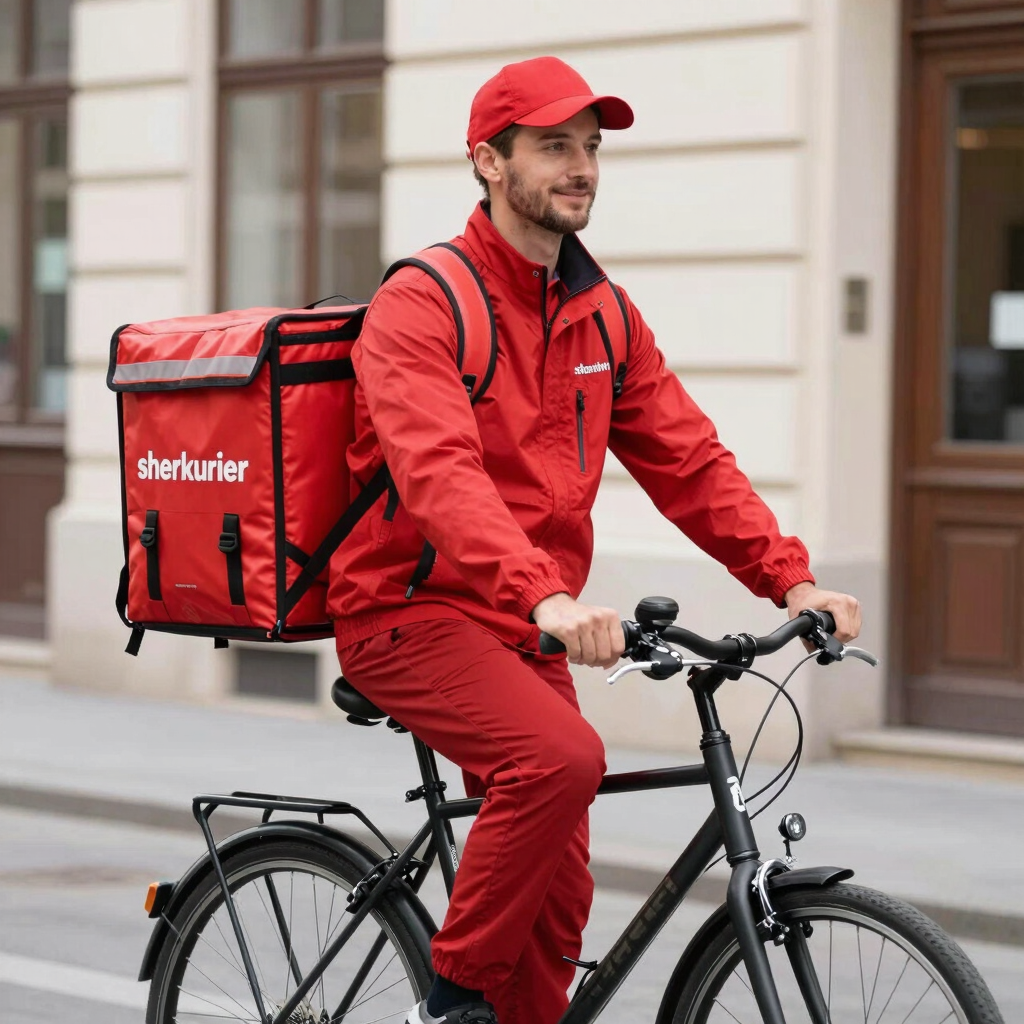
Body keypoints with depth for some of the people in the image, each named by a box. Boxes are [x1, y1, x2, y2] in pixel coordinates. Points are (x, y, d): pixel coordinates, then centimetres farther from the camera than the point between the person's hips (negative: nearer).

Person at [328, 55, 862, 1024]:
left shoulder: (605, 315, 10)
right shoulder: (420, 305, -13)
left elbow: (687, 459, 7)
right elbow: (440, 472, -29)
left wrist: (790, 579, -9)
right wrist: (546, 594, -44)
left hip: (524, 630, 7)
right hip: (411, 614, -7)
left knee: (558, 894, 4)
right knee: (563, 757, -31)